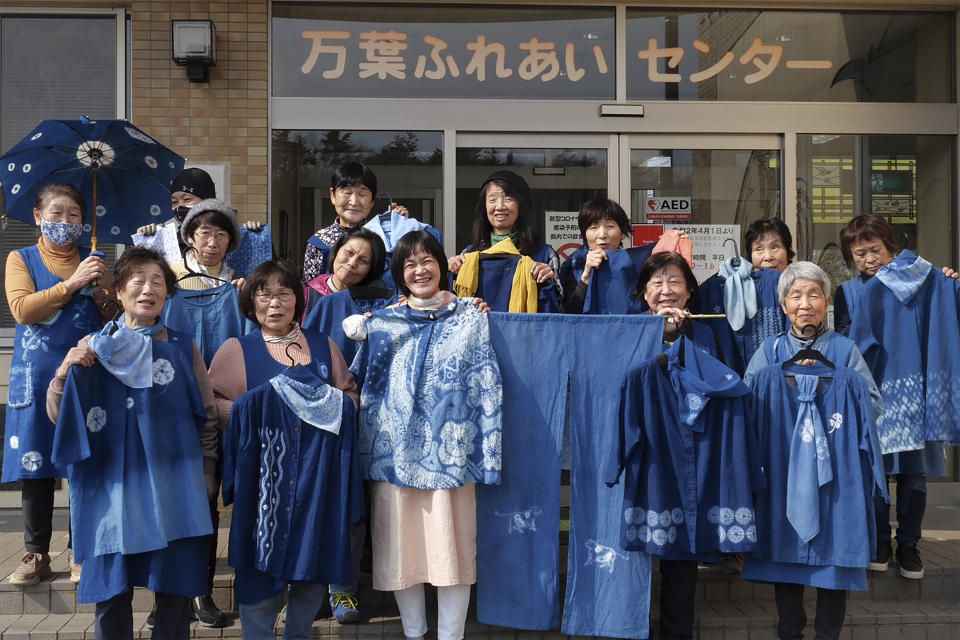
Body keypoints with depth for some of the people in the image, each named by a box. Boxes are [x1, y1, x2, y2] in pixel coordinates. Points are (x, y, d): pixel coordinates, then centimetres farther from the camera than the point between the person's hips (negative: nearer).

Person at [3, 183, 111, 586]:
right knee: (35, 469, 3)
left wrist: (103, 294, -10)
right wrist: (72, 284, -15)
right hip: (36, 380, -1)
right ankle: (36, 555, 15)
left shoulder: (92, 263, 12)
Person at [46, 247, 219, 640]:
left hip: (172, 486, 0)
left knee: (175, 591, 5)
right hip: (111, 485, 1)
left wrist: (207, 472, 4)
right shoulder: (94, 348, 6)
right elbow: (57, 415, 4)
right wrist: (66, 371, -12)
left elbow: (207, 415, 7)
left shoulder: (182, 349, 5)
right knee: (110, 591, 6)